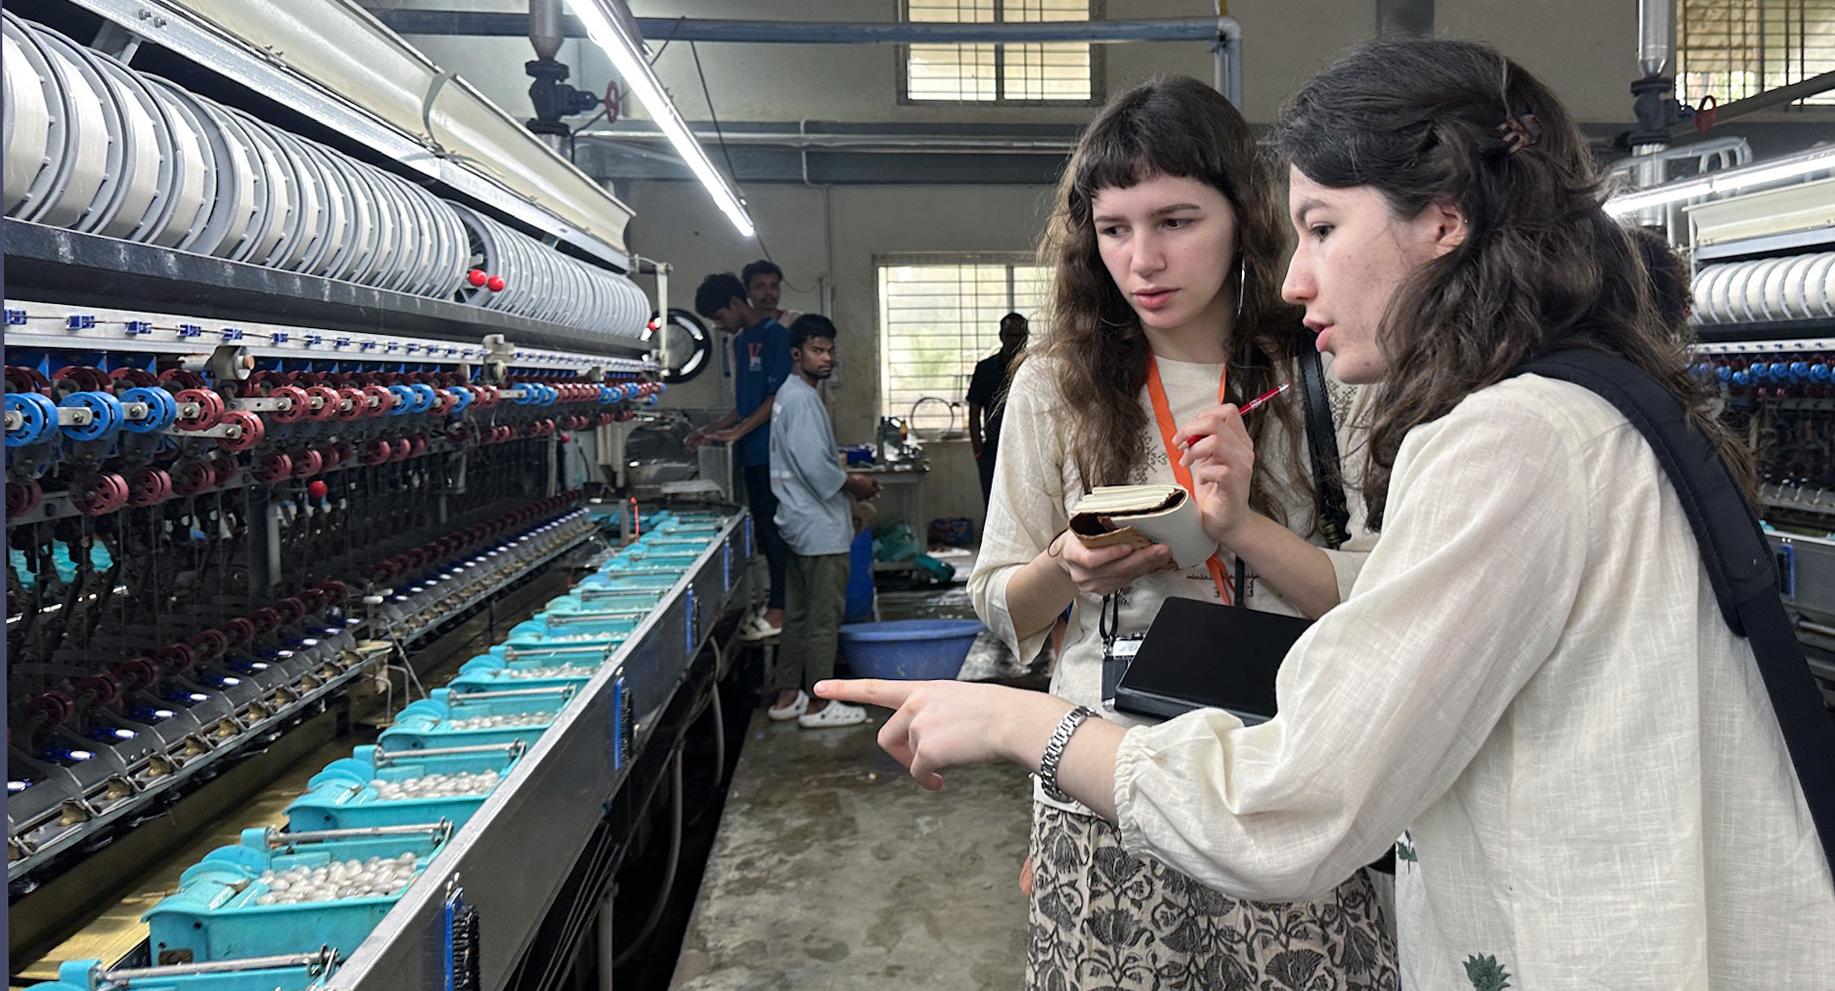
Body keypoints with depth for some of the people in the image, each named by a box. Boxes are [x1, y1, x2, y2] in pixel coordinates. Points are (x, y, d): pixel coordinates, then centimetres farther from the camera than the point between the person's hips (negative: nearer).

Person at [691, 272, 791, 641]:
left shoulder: (774, 335, -10)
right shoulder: (740, 341, 16)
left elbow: (777, 397, -16)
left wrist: (737, 432, -20)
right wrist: (712, 430, 13)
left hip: (771, 450, -9)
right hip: (753, 452, 9)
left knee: (774, 527, -5)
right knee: (764, 527, 12)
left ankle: (779, 611, 0)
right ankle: (776, 601, 21)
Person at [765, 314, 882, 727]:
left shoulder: (791, 395, 15)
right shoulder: (803, 400, -17)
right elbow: (816, 467, -24)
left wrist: (848, 477, 12)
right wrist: (854, 485, -9)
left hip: (800, 524, 10)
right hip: (821, 527, -10)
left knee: (798, 615, 15)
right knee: (824, 617, -2)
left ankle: (787, 696, 21)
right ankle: (819, 705, 4)